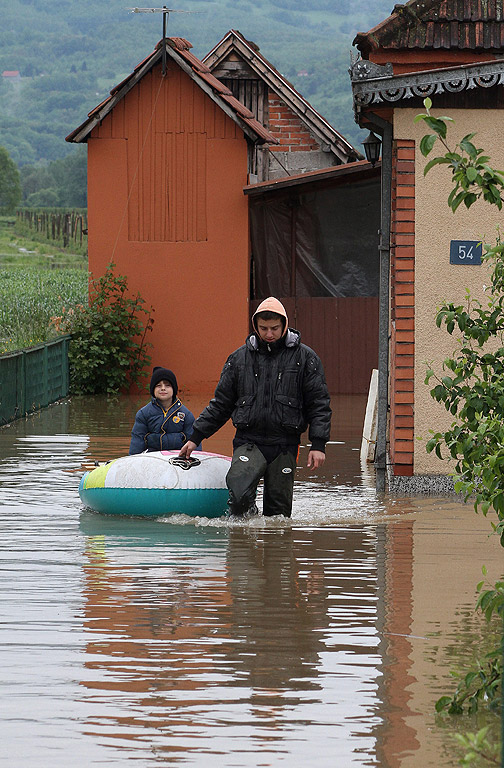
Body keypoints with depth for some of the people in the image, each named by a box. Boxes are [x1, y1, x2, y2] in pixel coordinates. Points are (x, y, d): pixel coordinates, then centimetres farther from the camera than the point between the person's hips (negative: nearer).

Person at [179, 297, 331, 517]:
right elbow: (221, 403, 16)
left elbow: (319, 404, 5)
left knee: (279, 508, 1)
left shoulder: (305, 358, 4)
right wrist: (196, 437, 13)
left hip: (284, 447, 0)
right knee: (239, 495, -22)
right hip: (248, 443, 0)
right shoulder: (240, 358, 9)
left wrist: (318, 445, -4)